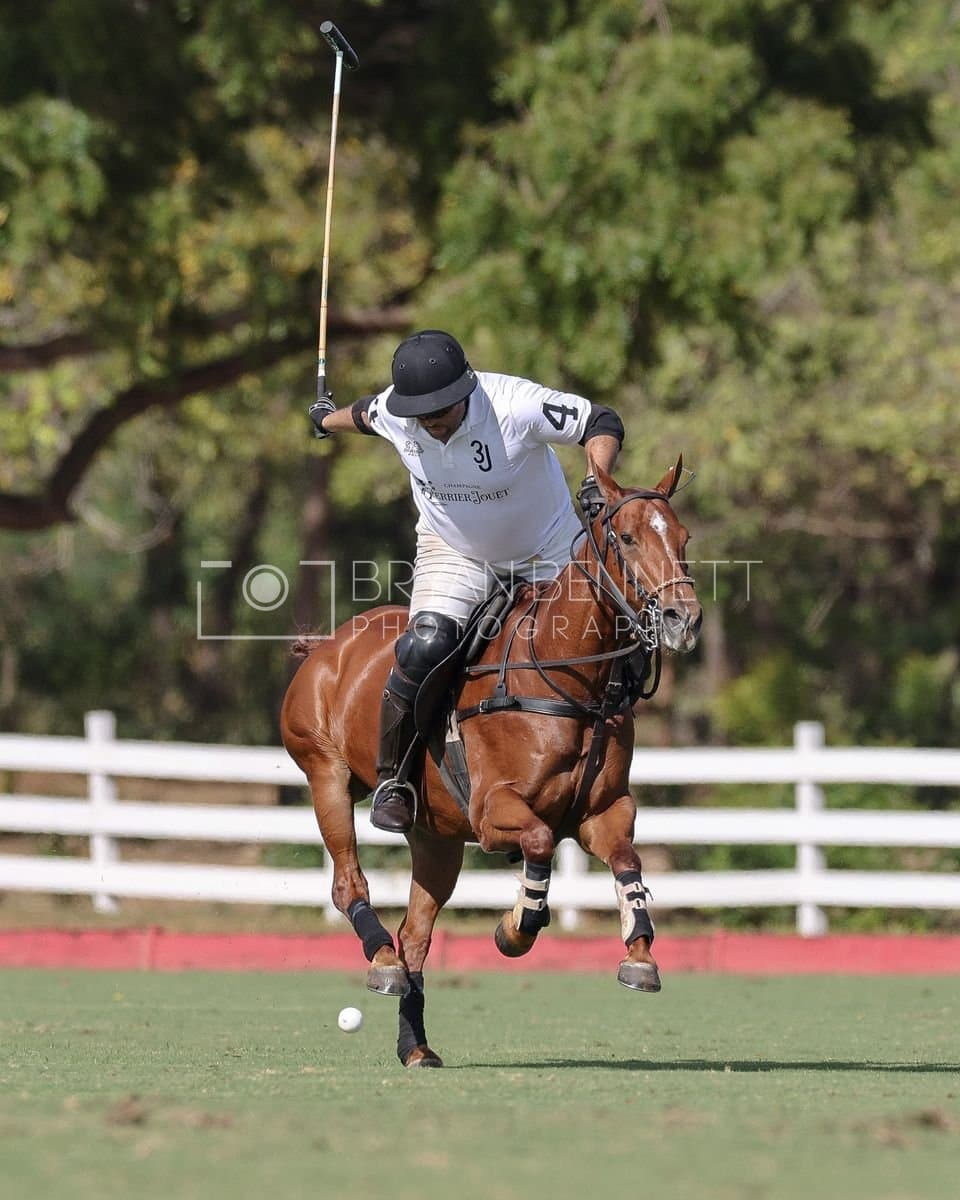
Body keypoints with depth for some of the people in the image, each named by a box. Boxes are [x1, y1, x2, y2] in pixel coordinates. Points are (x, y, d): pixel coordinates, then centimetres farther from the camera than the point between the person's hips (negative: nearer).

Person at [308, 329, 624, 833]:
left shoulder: (516, 405, -32)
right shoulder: (393, 413, -19)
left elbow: (601, 423, -22)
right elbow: (366, 413, 7)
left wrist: (596, 481, -40)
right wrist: (330, 420, 30)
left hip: (545, 555, 0)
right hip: (453, 553, 1)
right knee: (425, 647, -25)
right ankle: (391, 778, -11)